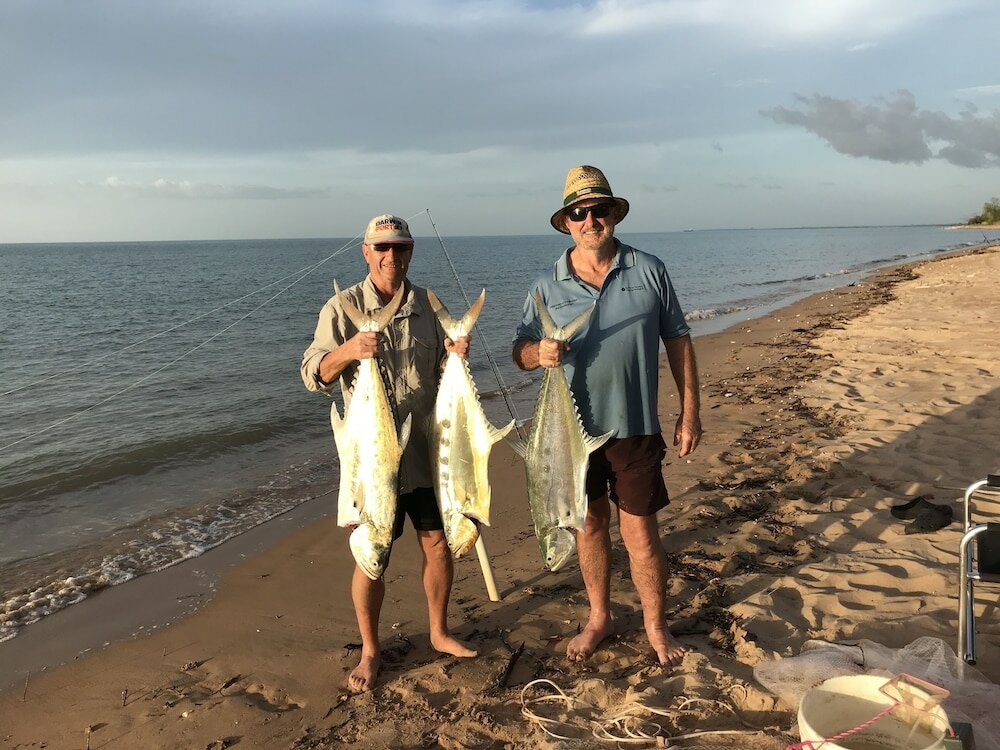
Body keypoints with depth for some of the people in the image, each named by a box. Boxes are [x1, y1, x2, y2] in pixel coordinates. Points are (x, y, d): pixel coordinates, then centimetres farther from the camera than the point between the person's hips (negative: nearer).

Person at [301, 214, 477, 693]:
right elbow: (313, 376, -9)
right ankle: (370, 651, 25)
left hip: (427, 451, 4)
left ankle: (438, 632, 35)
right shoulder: (343, 308, -5)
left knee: (439, 544, 13)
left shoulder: (428, 305, 5)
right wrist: (347, 350, -29)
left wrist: (456, 356, -12)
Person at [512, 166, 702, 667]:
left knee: (639, 530, 4)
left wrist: (689, 412, 0)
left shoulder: (649, 271, -1)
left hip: (635, 428, -1)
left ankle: (655, 626, 26)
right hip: (573, 429, 2)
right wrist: (540, 353, -20)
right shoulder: (547, 287, 1)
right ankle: (599, 617, 35)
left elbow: (678, 341, 3)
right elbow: (520, 352, 5)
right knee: (589, 524, 15)